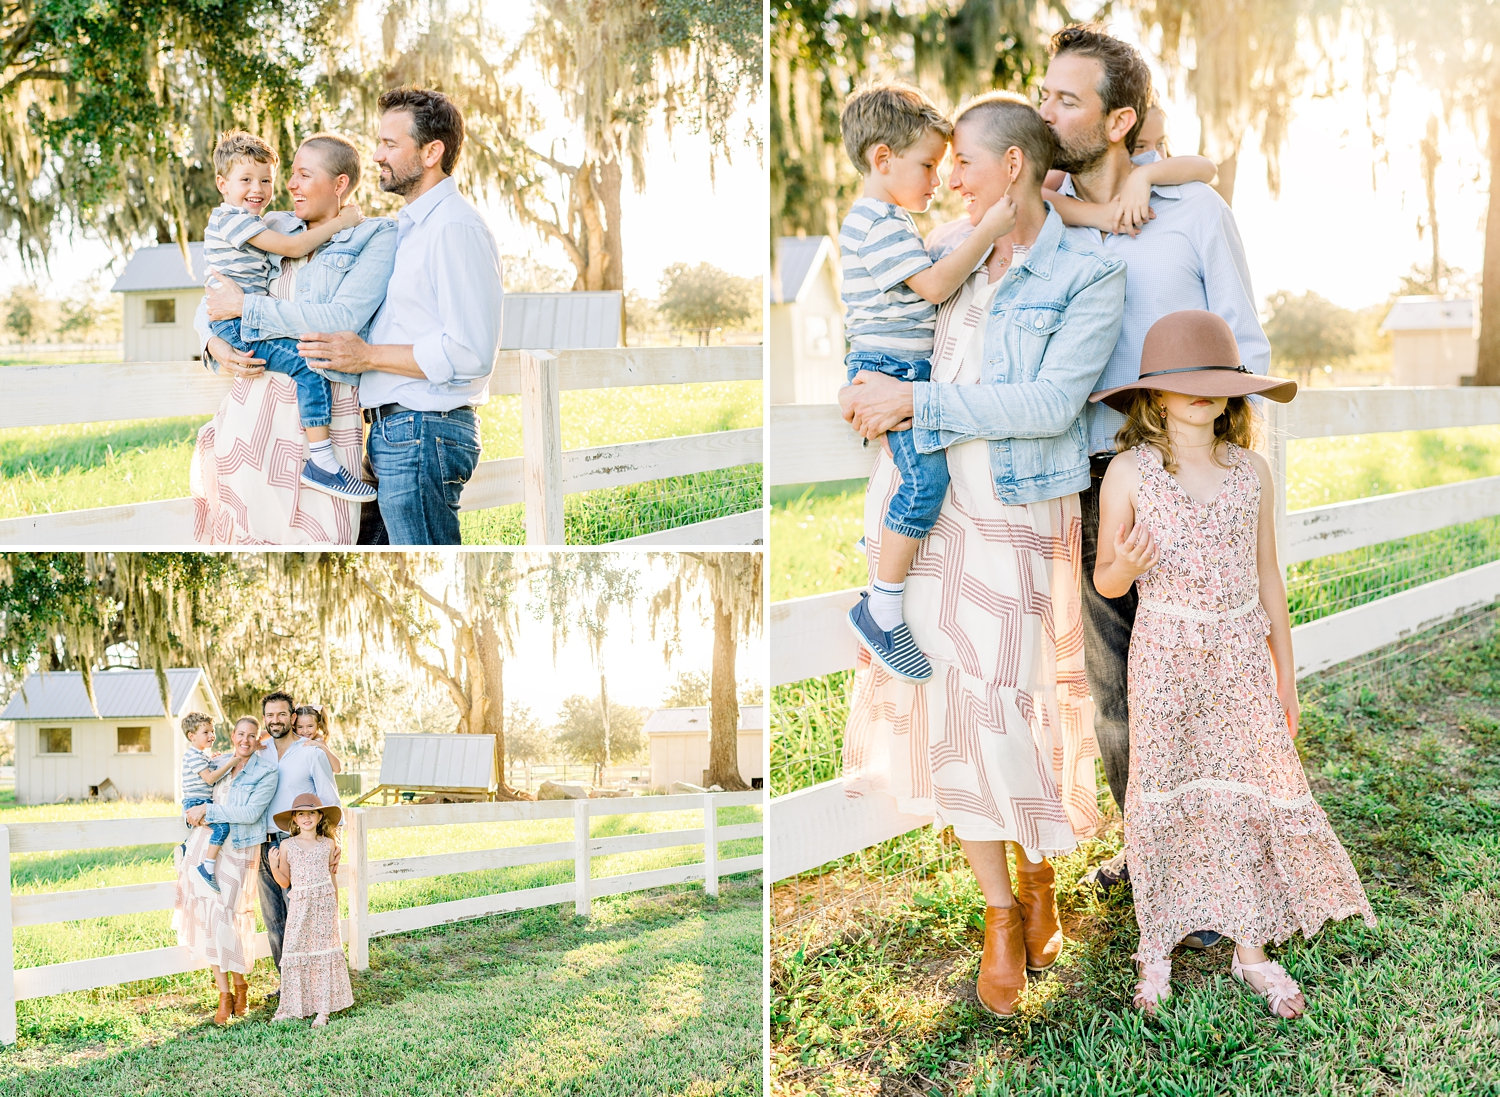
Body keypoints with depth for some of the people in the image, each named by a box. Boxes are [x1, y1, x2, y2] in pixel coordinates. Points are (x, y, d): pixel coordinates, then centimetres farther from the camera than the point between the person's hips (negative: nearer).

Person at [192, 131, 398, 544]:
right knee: (240, 529, 4)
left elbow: (343, 318, -15)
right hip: (253, 398, 5)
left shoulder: (376, 238, 0)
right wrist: (214, 344, -1)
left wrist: (246, 306, -11)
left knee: (315, 534, -7)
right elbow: (212, 300, 22)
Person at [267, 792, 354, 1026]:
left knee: (323, 953, 0)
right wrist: (273, 866, -12)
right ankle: (292, 1007, 8)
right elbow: (285, 882, 6)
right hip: (299, 906, 0)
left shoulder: (328, 845, 5)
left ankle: (323, 1009, 4)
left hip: (324, 904, 0)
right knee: (295, 952, 0)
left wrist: (335, 908, 13)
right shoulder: (287, 846, 3)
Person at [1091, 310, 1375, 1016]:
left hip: (1242, 659, 3)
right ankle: (1156, 948, 18)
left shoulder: (1252, 473, 4)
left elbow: (1267, 579, 10)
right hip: (1165, 660, -3)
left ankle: (1250, 947, 18)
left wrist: (1285, 674, 12)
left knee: (1250, 791, 5)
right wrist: (1126, 566, -24)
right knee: (1164, 796, 4)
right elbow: (1105, 582, 0)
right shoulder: (1130, 473, -6)